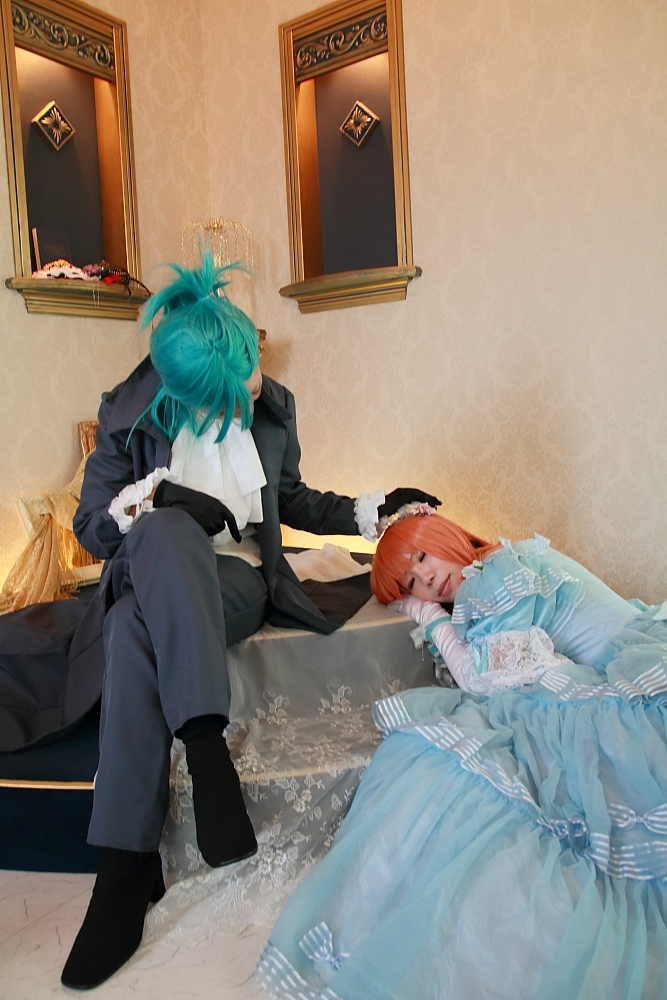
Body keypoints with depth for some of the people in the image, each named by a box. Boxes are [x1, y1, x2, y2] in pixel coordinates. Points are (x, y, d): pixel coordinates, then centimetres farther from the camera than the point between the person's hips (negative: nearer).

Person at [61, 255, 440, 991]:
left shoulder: (272, 408, 6)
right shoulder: (129, 414, -2)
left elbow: (289, 499, 21)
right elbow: (90, 529, 2)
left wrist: (369, 510, 12)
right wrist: (152, 500, -17)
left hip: (236, 580, 0)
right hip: (152, 576, 0)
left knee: (136, 627, -33)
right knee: (167, 531, -37)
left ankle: (128, 865, -26)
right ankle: (205, 745, -37)